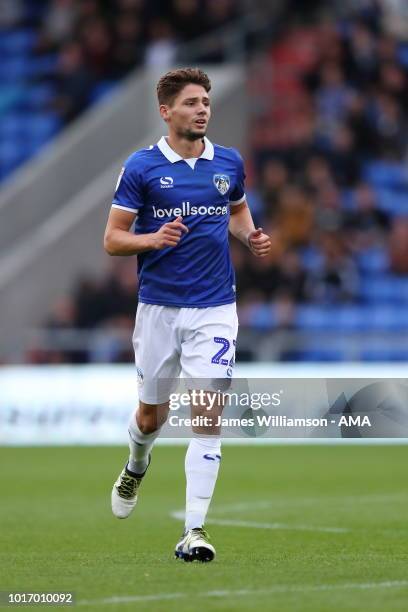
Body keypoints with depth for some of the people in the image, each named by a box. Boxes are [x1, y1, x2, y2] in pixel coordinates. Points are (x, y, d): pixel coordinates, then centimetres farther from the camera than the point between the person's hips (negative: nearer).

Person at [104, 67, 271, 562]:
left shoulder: (229, 163, 4)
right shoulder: (141, 167, -5)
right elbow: (112, 239, -3)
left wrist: (251, 237, 2)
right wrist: (153, 239, -22)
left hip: (214, 308, 1)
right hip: (158, 308, -1)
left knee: (208, 415, -12)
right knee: (152, 414, 14)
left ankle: (194, 530, -10)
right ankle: (137, 467, 50)